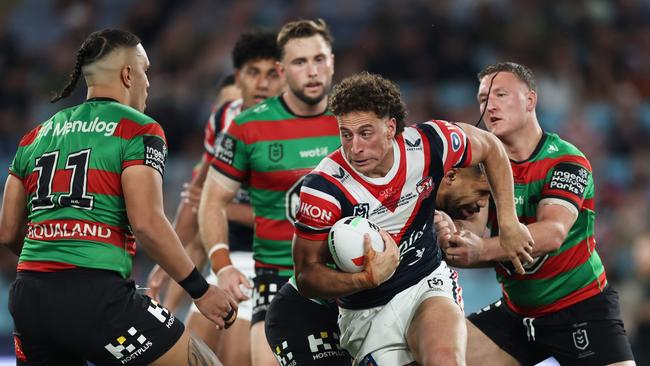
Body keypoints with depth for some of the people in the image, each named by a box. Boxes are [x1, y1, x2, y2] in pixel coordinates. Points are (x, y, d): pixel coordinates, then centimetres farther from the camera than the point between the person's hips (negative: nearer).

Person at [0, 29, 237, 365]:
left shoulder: (36, 135, 19)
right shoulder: (139, 131, 1)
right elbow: (146, 224, -11)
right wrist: (200, 290, -2)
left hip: (28, 297, 7)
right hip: (95, 294, -7)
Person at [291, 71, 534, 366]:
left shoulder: (428, 144, -14)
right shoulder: (324, 187, -21)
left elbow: (490, 148, 8)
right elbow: (306, 275, -15)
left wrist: (509, 223, 4)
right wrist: (366, 279, -33)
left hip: (428, 283, 1)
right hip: (365, 315, 0)